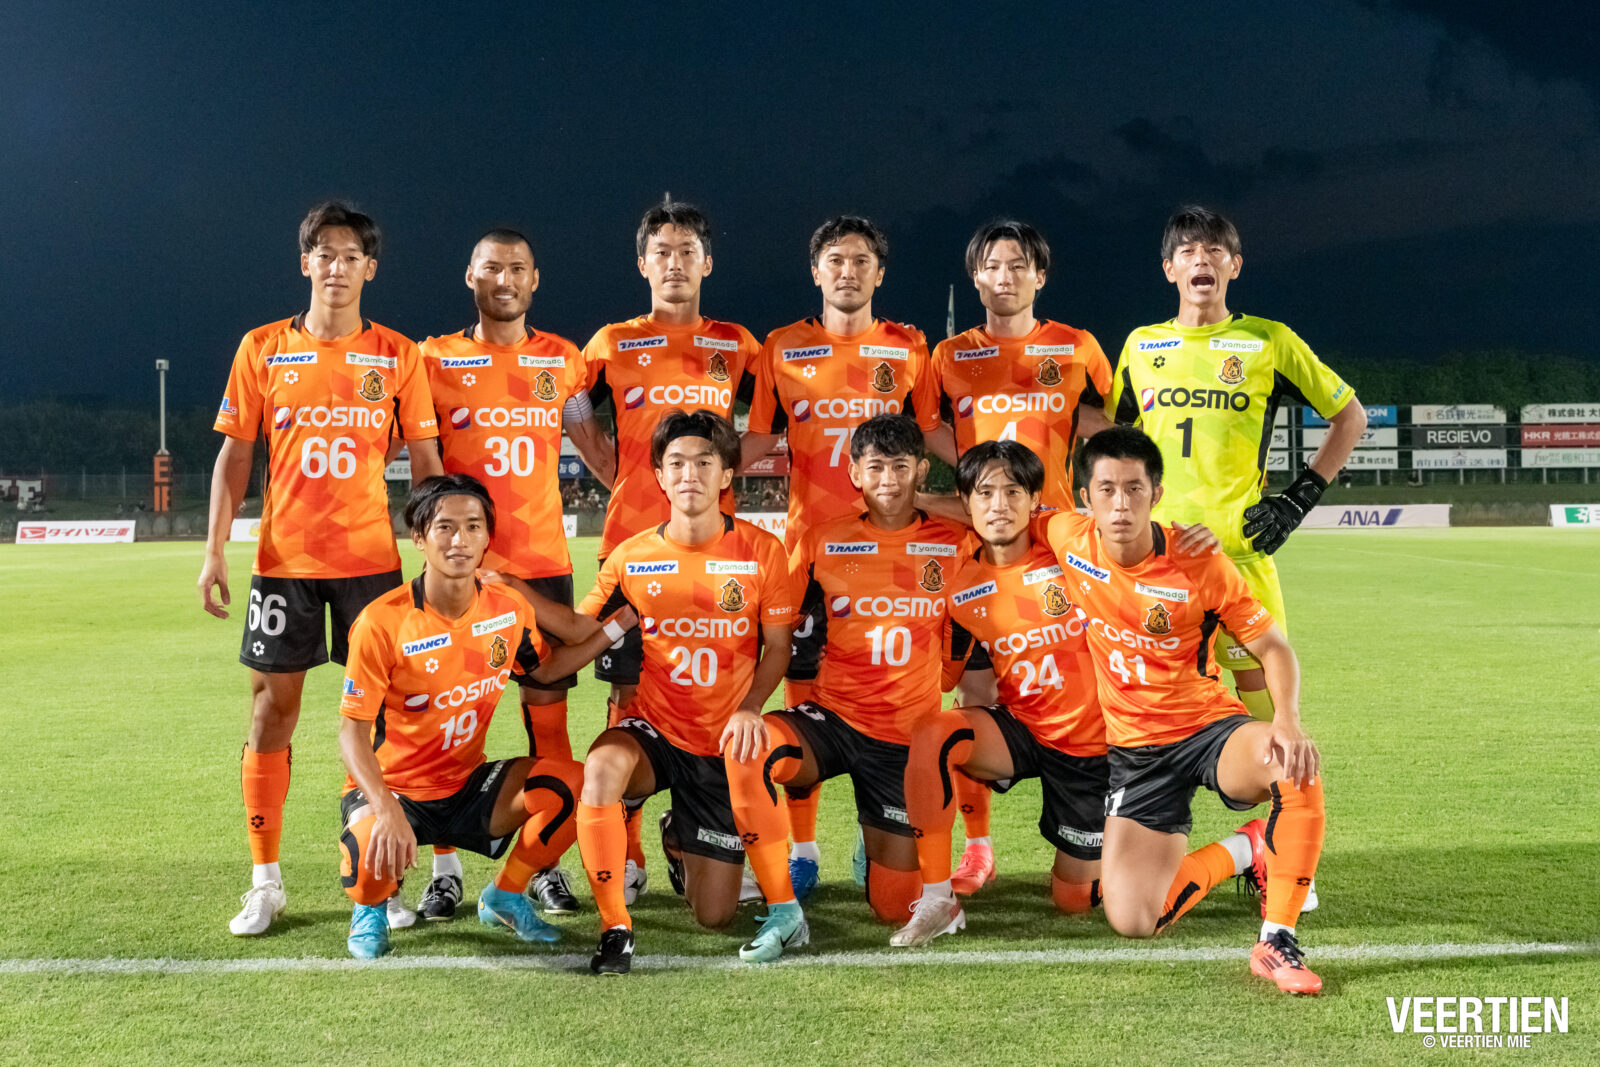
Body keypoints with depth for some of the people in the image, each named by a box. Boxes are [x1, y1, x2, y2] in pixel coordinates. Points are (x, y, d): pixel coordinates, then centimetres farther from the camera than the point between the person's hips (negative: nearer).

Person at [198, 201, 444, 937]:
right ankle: (265, 883, 14)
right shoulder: (263, 349, 4)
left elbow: (424, 462, 4)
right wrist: (214, 548, -2)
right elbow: (234, 454, 6)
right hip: (284, 559, 1)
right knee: (271, 709, 3)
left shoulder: (396, 356, 2)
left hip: (371, 559, 0)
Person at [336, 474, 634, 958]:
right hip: (392, 787, -4)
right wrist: (387, 809, -34)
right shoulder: (382, 622, -20)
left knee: (570, 782, -19)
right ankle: (370, 910, 3)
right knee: (377, 844, -38)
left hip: (467, 787, 5)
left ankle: (504, 896, 8)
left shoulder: (509, 610, -5)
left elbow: (545, 668, 17)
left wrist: (618, 624, 6)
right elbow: (352, 730, -18)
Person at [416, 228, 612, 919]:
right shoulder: (436, 359, 5)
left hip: (542, 561, 2)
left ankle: (547, 865, 10)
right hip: (461, 562, -1)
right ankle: (446, 869, 9)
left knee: (547, 706, 2)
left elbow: (594, 447, 16)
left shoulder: (562, 359, 10)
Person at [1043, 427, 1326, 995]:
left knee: (1297, 761, -39)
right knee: (1132, 921, -15)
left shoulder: (1200, 565, -16)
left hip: (1210, 725, -2)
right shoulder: (1069, 540, -9)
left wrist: (1288, 722, -27)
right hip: (1133, 746, 2)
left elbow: (1274, 648, -8)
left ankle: (1276, 942, -24)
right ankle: (1244, 852, 13)